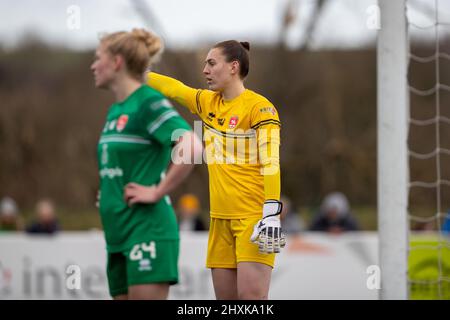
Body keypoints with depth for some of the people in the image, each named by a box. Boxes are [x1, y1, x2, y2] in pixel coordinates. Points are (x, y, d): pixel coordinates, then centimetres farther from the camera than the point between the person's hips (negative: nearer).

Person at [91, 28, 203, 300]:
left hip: (147, 230, -9)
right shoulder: (115, 111, 16)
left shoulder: (148, 103, -11)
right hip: (118, 235, 9)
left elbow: (191, 148, -24)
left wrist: (157, 192, -18)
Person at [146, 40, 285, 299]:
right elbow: (171, 87, 25)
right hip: (220, 217, 7)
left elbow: (271, 164, -15)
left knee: (251, 295, -16)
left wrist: (272, 215, -22)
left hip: (253, 217, -7)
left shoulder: (258, 106, -9)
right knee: (225, 296, 4)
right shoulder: (207, 103, 12)